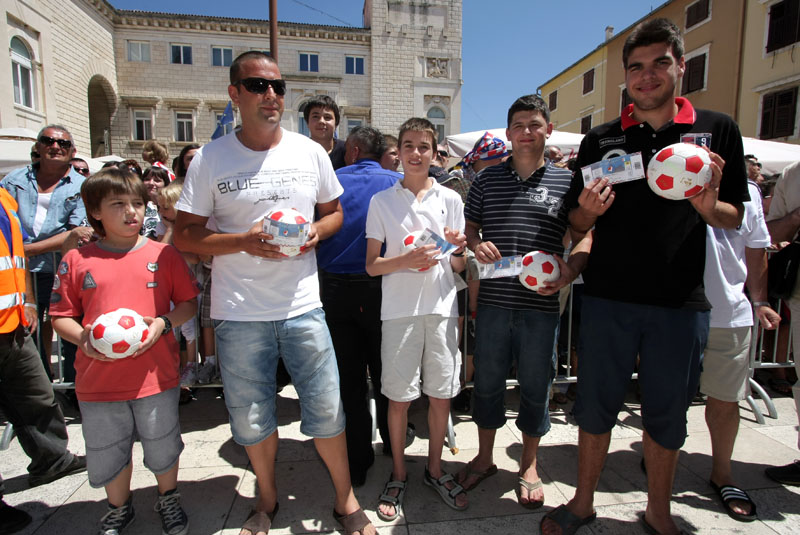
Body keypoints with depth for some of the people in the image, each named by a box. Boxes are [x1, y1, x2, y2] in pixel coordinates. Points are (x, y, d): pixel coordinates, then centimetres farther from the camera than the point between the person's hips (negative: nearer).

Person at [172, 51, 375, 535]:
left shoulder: (311, 152, 5)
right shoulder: (210, 159, -1)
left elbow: (335, 211, 14)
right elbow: (185, 235, 0)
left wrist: (316, 231, -8)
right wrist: (244, 242, -17)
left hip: (303, 306, 1)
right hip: (239, 313, 0)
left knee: (326, 409, 7)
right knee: (251, 417, 14)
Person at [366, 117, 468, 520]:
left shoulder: (450, 200, 8)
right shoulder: (382, 202, 4)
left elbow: (459, 267, 11)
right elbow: (371, 265, 1)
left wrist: (457, 249, -11)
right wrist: (406, 261, -16)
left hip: (441, 307, 2)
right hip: (399, 309, -1)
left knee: (441, 394, 9)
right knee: (399, 396, 6)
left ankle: (434, 469, 31)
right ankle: (398, 475, 27)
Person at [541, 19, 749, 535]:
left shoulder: (717, 129, 6)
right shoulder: (601, 139, 6)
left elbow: (736, 217, 8)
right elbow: (579, 224, 9)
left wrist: (709, 207, -14)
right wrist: (589, 209, -14)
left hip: (681, 301, 1)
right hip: (609, 297, 0)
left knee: (668, 415, 13)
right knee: (596, 406, 9)